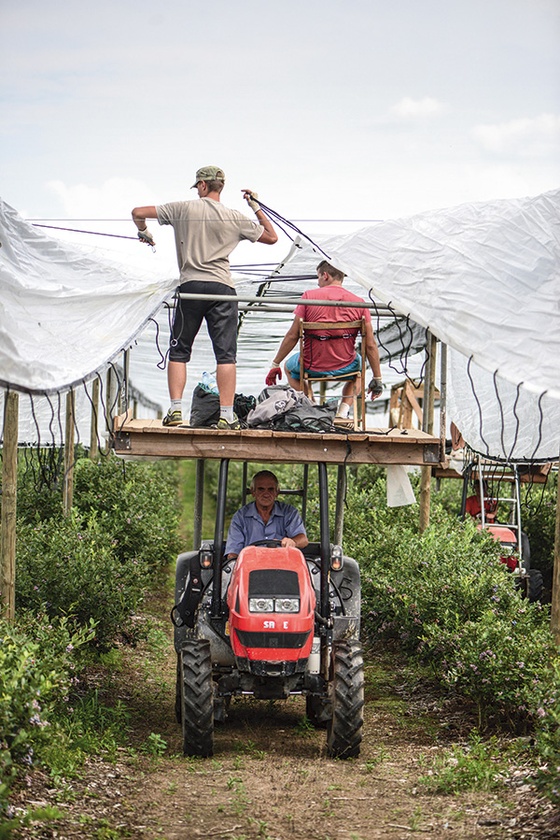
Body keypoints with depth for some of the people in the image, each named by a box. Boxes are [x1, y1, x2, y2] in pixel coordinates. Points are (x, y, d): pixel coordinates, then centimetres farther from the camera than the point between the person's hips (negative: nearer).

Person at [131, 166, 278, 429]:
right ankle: (226, 415, -8)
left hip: (190, 286, 0)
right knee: (225, 354, -1)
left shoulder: (183, 209, 4)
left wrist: (144, 232, 28)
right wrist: (256, 207, 23)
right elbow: (271, 237, 15)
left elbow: (138, 213, 7)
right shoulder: (235, 218, 6)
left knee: (178, 351, 9)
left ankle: (175, 410, 1)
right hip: (221, 288, 0)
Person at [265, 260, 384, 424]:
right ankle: (343, 413, 19)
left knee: (289, 366, 35)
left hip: (312, 367, -1)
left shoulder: (309, 296, -8)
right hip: (345, 368, 1)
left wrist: (275, 365, 5)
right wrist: (377, 379, 7)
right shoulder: (359, 302, -4)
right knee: (358, 361, 39)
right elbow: (370, 345, -4)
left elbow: (292, 336, -7)